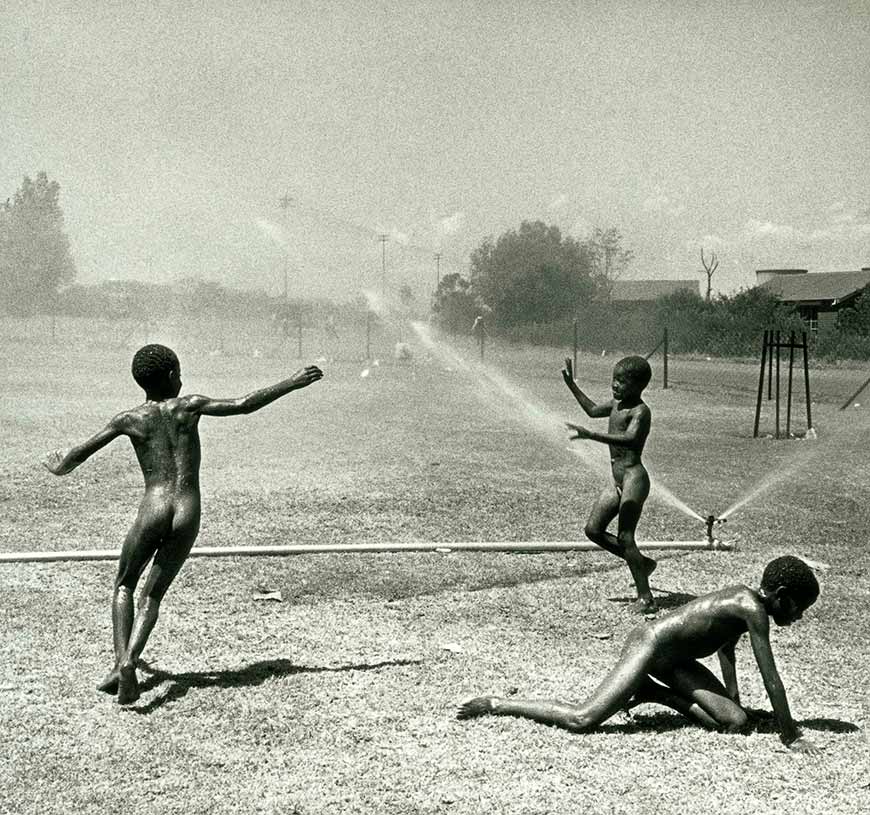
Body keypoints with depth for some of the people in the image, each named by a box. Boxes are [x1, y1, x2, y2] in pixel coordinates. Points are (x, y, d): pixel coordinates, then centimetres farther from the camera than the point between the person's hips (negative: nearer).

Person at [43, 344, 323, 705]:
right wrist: (293, 382, 4)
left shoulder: (130, 419, 7)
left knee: (124, 585, 19)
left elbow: (78, 455, 10)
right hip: (188, 515, 1)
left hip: (153, 509, -1)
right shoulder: (188, 407, 5)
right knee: (152, 594, 14)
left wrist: (59, 465, 33)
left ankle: (121, 663, -1)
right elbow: (244, 404, -3)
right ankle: (129, 661, -8)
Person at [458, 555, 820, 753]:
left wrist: (734, 699, 27)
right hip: (648, 646, -10)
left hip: (671, 658, 10)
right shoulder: (754, 609, -20)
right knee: (582, 720, -17)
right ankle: (496, 705, -3)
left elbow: (726, 647, 27)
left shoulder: (743, 598, 10)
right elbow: (770, 676, -19)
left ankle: (653, 693, 8)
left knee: (734, 721, -2)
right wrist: (790, 736, -13)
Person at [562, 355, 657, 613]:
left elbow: (631, 439, -32)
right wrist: (571, 385, 29)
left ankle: (645, 597, -9)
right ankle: (641, 563, 20)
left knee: (625, 537, -13)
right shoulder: (616, 404, 13)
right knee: (593, 530, 8)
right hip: (617, 481, 9)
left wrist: (591, 435, -39)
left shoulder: (640, 411, -14)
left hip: (635, 478, -9)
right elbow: (593, 410, 34)